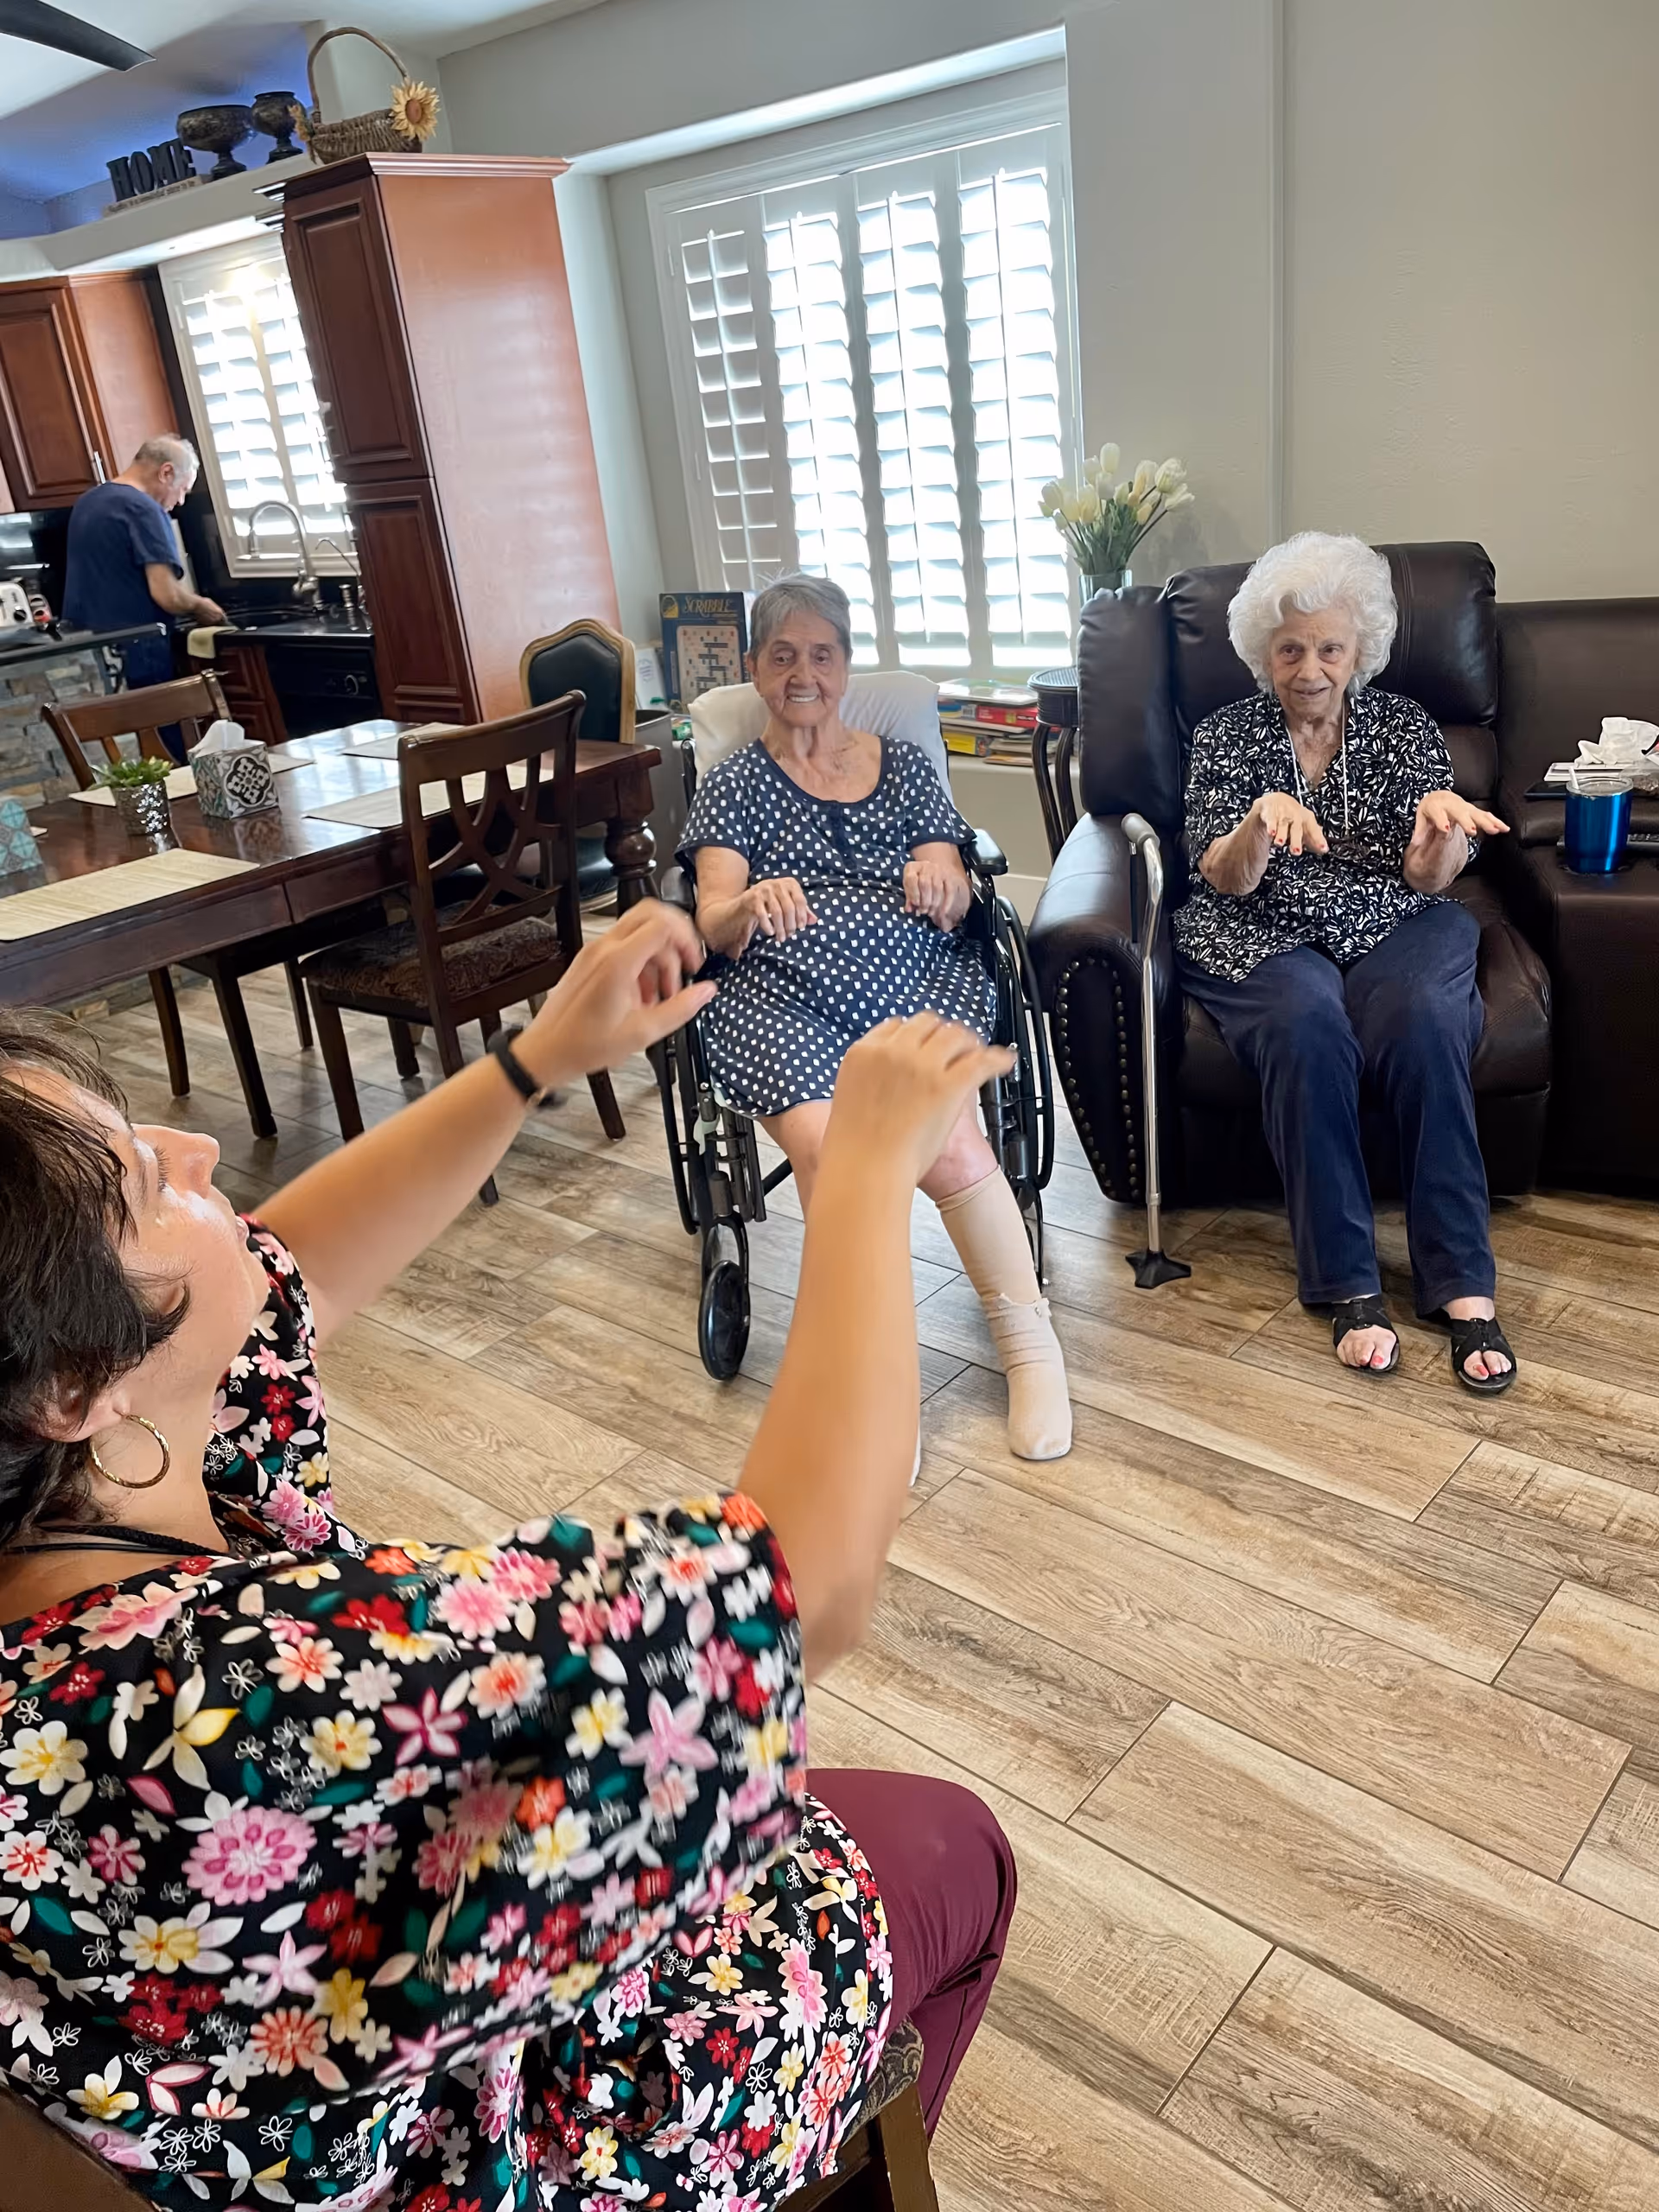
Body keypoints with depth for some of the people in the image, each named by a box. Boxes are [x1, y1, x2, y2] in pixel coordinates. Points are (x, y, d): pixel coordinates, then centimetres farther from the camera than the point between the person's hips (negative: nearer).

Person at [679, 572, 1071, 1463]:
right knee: (822, 1143, -32)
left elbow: (950, 906, 9)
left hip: (915, 981, 1)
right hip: (780, 995, 0)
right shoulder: (732, 786, 17)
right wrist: (752, 905, -22)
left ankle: (1030, 1345, -13)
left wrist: (938, 882, -16)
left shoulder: (904, 768, 20)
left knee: (947, 1139, -29)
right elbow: (715, 928, 2)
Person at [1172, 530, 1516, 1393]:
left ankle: (1463, 1286, -30)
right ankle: (1348, 1284, -29)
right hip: (1267, 939, -1)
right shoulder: (1225, 736, 8)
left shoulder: (1404, 725, 11)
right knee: (1307, 1025, -35)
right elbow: (1223, 880, -5)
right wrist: (1263, 819, -27)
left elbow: (1429, 880, 2)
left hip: (1395, 931, 1)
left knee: (1422, 1022, -33)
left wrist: (1443, 823, -22)